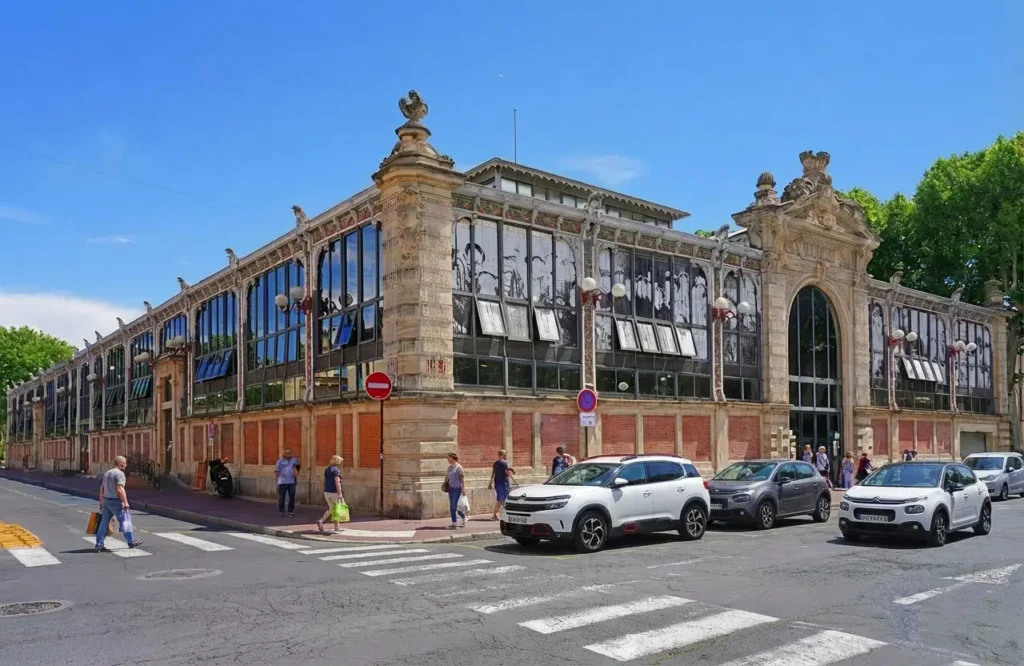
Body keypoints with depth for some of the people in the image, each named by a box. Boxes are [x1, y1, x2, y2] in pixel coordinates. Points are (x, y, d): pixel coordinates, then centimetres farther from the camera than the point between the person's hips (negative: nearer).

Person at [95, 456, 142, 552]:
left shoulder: (106, 473, 13)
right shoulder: (119, 473, -14)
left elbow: (102, 489, 16)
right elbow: (120, 489, -22)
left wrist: (101, 502, 21)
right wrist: (125, 502, -18)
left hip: (106, 501, 8)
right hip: (116, 502, -8)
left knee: (104, 523, 8)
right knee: (125, 522, 3)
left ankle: (99, 545, 8)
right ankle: (131, 542, 11)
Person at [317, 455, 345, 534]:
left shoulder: (327, 469, 10)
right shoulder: (336, 470, -14)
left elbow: (325, 481, 15)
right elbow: (337, 482, -21)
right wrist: (339, 493, -22)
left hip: (326, 492, 7)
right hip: (334, 492, -7)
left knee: (331, 509, 19)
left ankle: (321, 521, 1)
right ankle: (336, 528, 10)